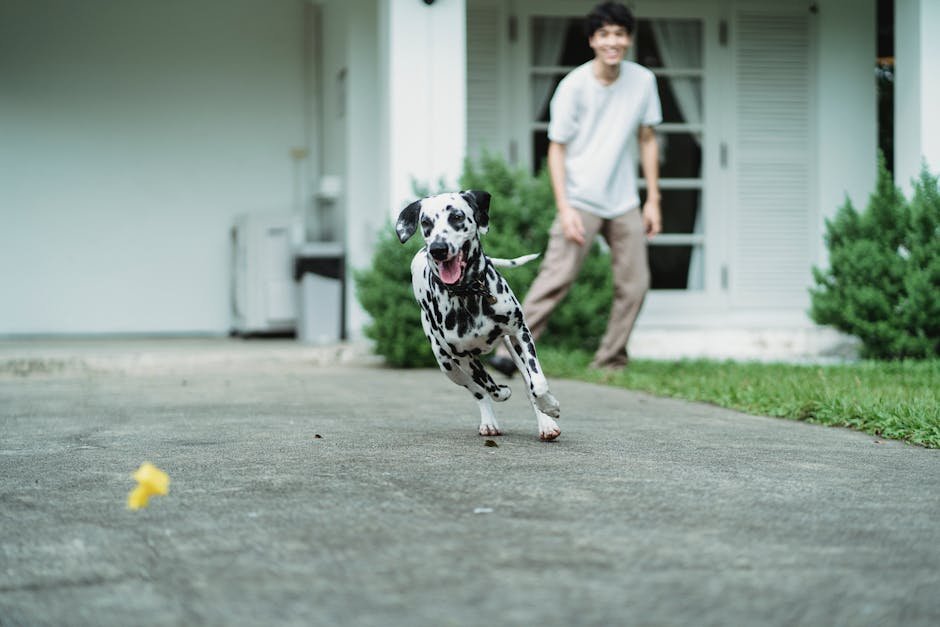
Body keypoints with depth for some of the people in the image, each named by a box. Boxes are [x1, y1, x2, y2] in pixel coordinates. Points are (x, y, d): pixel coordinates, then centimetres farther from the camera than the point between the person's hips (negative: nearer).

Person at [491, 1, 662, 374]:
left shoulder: (643, 81, 1)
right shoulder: (573, 86, -11)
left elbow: (647, 140, 11)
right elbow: (557, 148, -8)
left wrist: (653, 200, 8)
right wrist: (564, 209, -16)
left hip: (624, 203, 5)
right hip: (581, 201, -5)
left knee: (634, 284, 2)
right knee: (557, 277, -16)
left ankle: (609, 364, 13)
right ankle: (510, 351, -14)